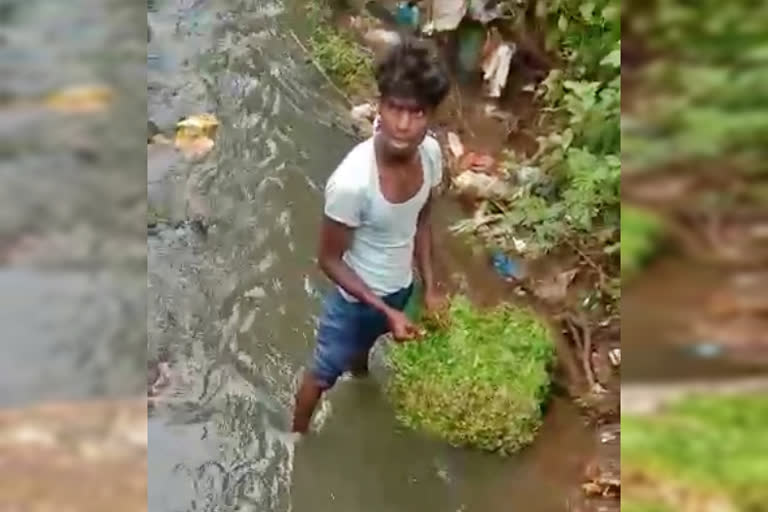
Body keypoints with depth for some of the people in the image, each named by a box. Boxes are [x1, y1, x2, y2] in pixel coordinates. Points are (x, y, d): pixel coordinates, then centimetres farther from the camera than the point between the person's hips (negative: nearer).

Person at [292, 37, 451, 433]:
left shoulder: (431, 154, -20)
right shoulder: (351, 181, -39)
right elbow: (330, 260, -24)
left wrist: (429, 286, 1)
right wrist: (386, 311, -25)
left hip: (400, 285, 5)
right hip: (357, 295, -5)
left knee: (367, 338, 38)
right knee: (324, 373, 21)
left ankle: (360, 370, 71)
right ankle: (297, 434, 49)